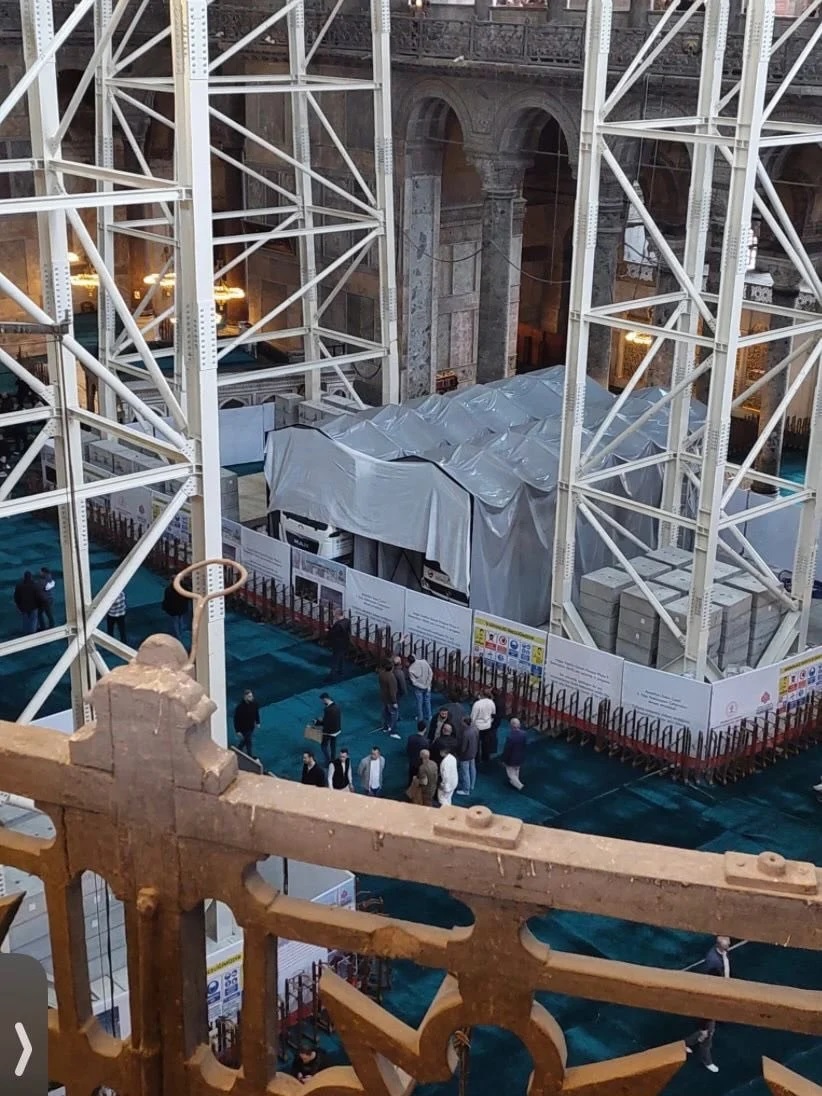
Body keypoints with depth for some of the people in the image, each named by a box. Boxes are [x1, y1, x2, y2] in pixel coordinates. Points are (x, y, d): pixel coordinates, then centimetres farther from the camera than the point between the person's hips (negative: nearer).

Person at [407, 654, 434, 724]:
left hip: (418, 688, -3)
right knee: (427, 702, 19)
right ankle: (428, 717, 31)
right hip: (427, 686, 3)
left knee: (419, 703, 15)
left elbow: (414, 682, -20)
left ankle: (420, 719, 25)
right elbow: (431, 673, -11)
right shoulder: (424, 662, -17)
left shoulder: (411, 669, -23)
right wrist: (428, 685, -5)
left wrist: (422, 686, -8)